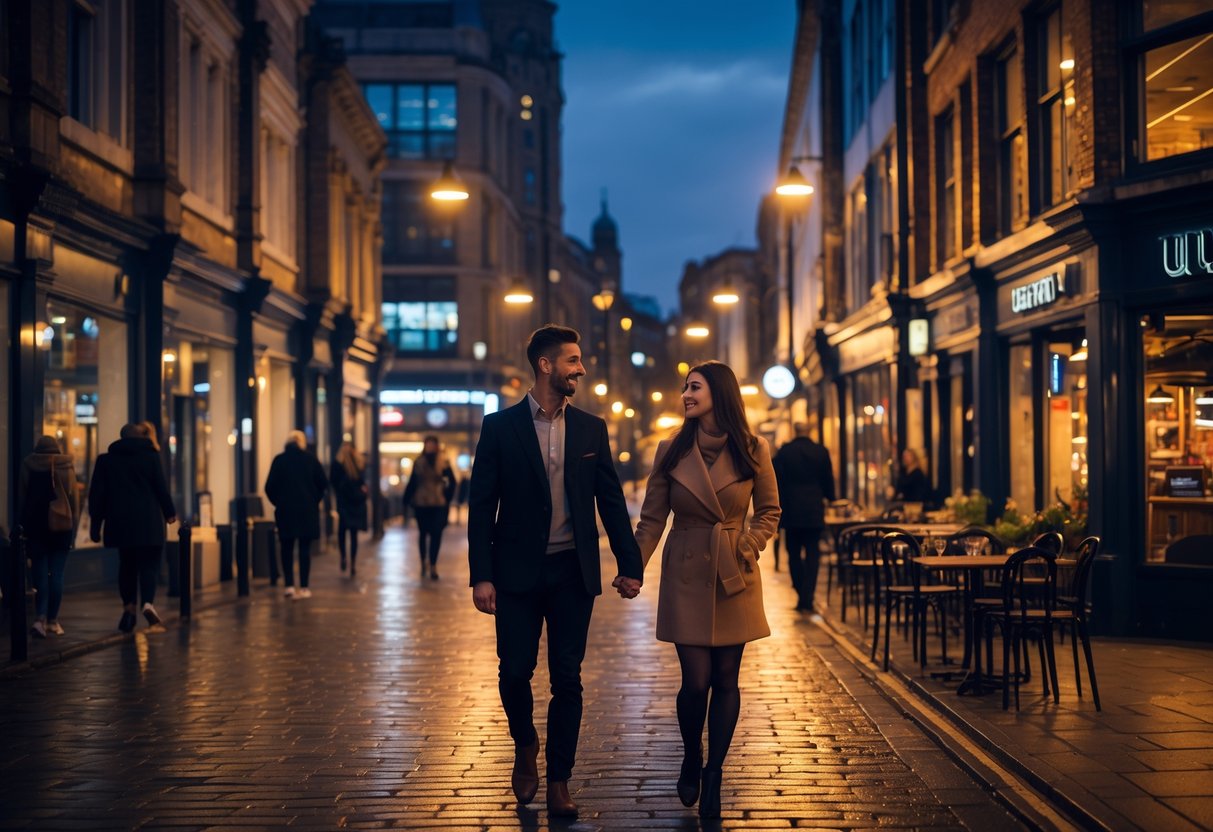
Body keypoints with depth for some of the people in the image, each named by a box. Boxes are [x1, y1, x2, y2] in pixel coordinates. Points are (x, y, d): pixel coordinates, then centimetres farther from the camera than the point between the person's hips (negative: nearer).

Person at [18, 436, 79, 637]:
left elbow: (21, 500, -1)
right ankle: (52, 620, 6)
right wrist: (73, 530, 5)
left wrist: (22, 527, 4)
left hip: (35, 528, 0)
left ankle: (40, 618, -12)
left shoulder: (28, 468, -1)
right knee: (56, 575, 6)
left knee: (40, 575, 4)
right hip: (62, 529, 0)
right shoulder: (68, 468, 0)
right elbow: (75, 502, 0)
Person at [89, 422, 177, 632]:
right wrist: (169, 512, 13)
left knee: (127, 564, 15)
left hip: (120, 521, 2)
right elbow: (161, 487, 0)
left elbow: (97, 494, 5)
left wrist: (95, 524, 8)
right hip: (148, 521, -2)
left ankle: (129, 607, 11)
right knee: (149, 563, 0)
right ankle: (148, 602, -21)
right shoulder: (151, 456, 1)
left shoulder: (105, 460, 7)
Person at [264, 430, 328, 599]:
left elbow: (269, 487, -4)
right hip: (307, 510, 0)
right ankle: (303, 588, 0)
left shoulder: (279, 460, -1)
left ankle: (289, 586, -1)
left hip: (285, 510, 0)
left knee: (287, 548, 8)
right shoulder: (310, 459, -1)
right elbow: (323, 484, -2)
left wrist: (278, 502, 10)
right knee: (305, 548, 3)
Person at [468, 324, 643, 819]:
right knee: (515, 672, 0)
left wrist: (629, 564, 3)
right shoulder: (500, 426, -1)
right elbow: (481, 507, -3)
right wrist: (482, 575, -9)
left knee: (567, 680, 3)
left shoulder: (591, 429, 6)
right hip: (518, 572, -2)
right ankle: (525, 748, 30)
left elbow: (611, 500, 9)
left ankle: (558, 782, 14)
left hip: (573, 573, 2)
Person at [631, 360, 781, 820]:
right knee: (696, 681, -4)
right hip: (686, 575, 0)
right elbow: (652, 519, 2)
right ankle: (691, 759, 23)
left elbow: (769, 511, 10)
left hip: (734, 577, 1)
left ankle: (712, 775, 16)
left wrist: (748, 548, -5)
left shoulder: (753, 450, -1)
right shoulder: (670, 451, 0)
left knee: (726, 679, 3)